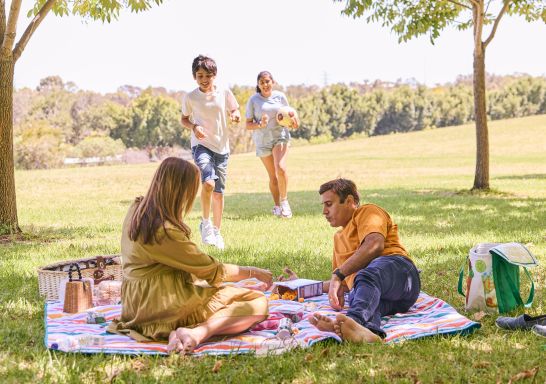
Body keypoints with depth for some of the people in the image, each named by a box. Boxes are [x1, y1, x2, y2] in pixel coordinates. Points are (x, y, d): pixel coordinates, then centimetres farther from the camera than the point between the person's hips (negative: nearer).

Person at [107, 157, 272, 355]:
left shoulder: (136, 210, 1)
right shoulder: (165, 231, -26)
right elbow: (211, 270, -14)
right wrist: (253, 272, -2)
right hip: (166, 308, -10)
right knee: (258, 303, -14)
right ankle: (196, 333, -29)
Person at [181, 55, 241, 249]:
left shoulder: (224, 93, -3)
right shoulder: (190, 97, -5)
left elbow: (235, 112, 8)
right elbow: (184, 119, 9)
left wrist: (235, 115, -16)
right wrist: (194, 127, -13)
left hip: (221, 147, 3)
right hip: (201, 145, -2)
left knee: (219, 192, 8)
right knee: (208, 182, -26)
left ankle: (216, 231, 25)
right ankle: (205, 224, -5)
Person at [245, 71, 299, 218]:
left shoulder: (280, 96, 2)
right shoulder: (253, 100, -2)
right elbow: (248, 125, -2)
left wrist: (292, 119, -8)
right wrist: (260, 125, -21)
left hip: (280, 136, 0)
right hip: (262, 140, 0)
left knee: (280, 169, -22)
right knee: (272, 176, 7)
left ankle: (284, 201, -3)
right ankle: (277, 206, 26)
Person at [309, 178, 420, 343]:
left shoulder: (367, 211, 13)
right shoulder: (339, 237, 42)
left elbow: (374, 245, -10)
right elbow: (348, 281, 45)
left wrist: (338, 275, -14)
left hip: (396, 268, -5)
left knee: (367, 276, -40)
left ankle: (355, 320, -73)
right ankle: (368, 330, -73)